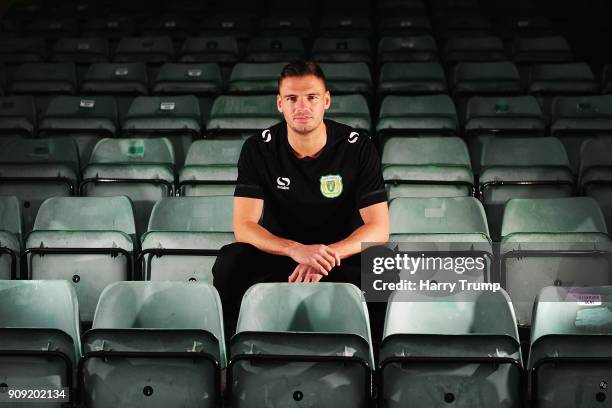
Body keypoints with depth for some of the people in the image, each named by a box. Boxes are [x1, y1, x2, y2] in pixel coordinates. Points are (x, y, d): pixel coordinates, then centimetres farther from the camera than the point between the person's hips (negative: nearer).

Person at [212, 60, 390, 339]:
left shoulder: (358, 148, -10)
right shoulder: (258, 149, -8)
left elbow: (378, 228, -15)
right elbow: (244, 226, -16)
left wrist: (327, 257, -33)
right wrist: (296, 250, -35)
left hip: (343, 252, 0)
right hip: (279, 251, 0)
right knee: (230, 262, -30)